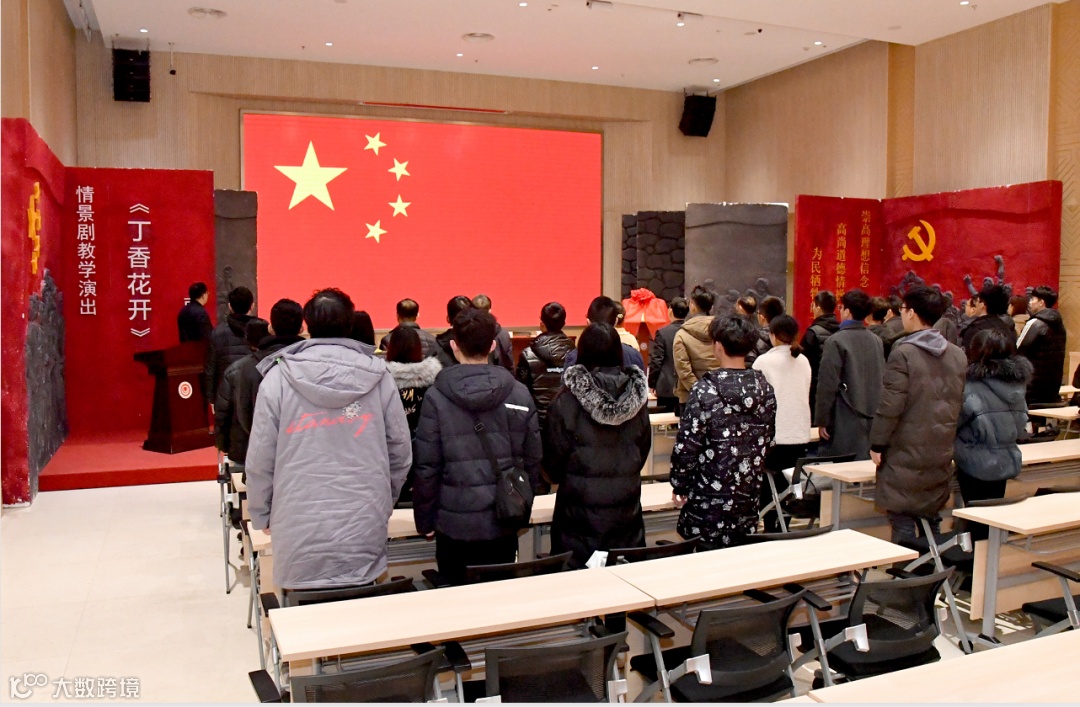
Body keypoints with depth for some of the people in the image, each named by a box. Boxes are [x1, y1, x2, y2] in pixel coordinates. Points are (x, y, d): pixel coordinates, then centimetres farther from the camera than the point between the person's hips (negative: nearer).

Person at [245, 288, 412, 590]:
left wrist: (261, 515, 13)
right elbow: (400, 451, 3)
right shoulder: (379, 377, 0)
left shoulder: (278, 378, -4)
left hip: (300, 536, -1)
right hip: (365, 532, 1)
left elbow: (260, 458, -2)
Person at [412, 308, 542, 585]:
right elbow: (533, 458, 2)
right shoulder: (519, 393, -3)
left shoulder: (436, 396, -10)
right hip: (504, 521, 2)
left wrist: (424, 519, 3)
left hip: (455, 523, -2)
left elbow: (427, 465, -9)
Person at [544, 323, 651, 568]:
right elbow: (644, 450, 8)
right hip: (626, 509, 3)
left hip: (581, 512, -3)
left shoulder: (566, 401, -14)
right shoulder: (637, 396, -4)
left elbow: (554, 463, -5)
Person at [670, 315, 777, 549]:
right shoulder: (765, 389, 1)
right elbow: (767, 441, 11)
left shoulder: (705, 390, -15)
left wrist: (679, 485, 0)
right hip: (749, 494, 5)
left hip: (709, 497, -5)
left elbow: (687, 445, -13)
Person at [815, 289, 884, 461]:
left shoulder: (836, 341, -10)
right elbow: (882, 381, 12)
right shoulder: (876, 341, 9)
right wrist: (876, 411, 19)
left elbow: (827, 384, -12)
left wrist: (821, 420, -7)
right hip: (872, 420, 6)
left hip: (845, 422, -6)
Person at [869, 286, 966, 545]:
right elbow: (961, 403, 14)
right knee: (930, 517, 18)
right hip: (942, 455, 7)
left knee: (902, 520, 0)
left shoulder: (904, 353, -15)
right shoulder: (957, 354, 7)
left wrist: (877, 444, -9)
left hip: (905, 456, -7)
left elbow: (890, 405, -17)